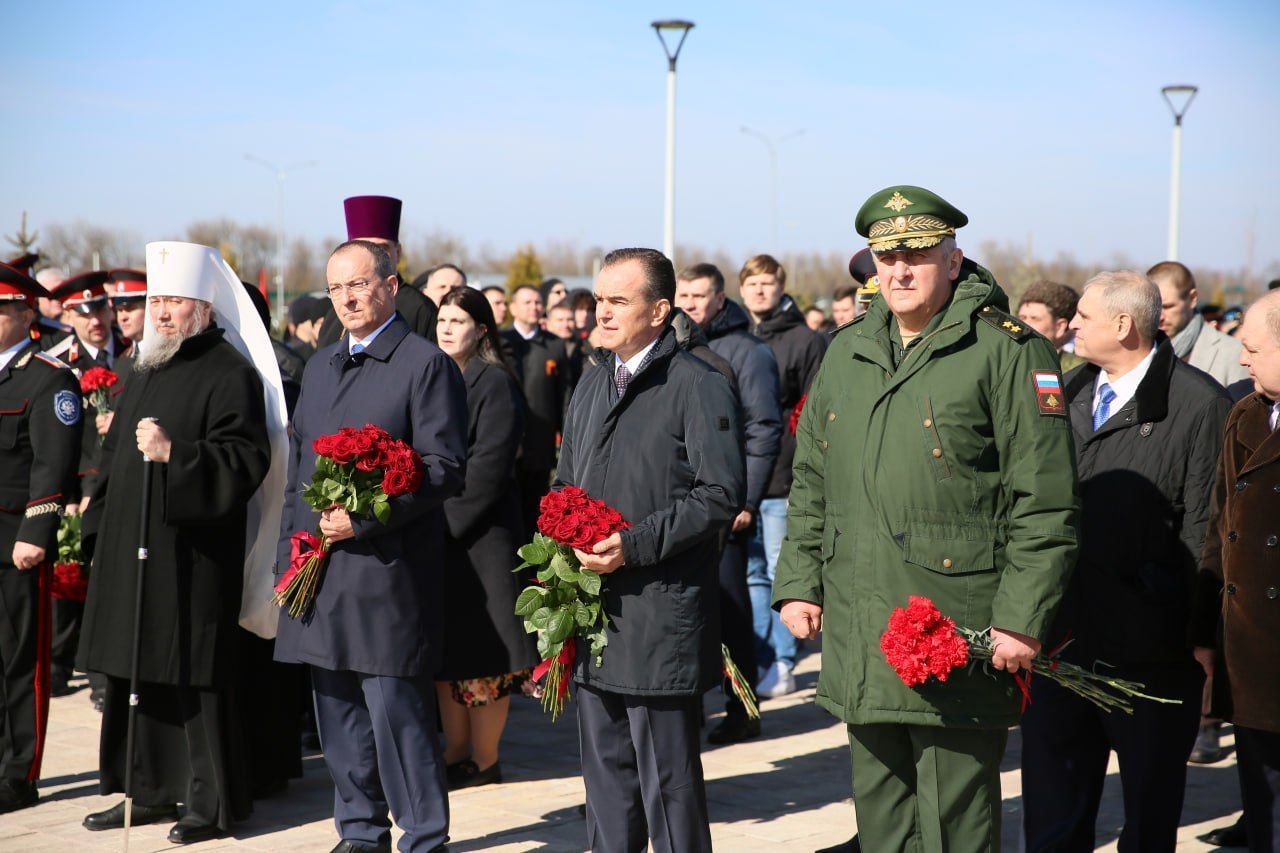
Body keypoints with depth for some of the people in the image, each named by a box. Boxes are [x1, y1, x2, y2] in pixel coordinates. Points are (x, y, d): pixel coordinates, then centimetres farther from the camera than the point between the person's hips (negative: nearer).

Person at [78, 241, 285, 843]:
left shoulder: (230, 373, -9)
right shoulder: (145, 372, 18)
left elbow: (247, 460, -18)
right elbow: (115, 459, 25)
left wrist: (174, 453, -28)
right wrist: (98, 536, 22)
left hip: (191, 557, -8)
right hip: (131, 553, 9)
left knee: (194, 675, -4)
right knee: (137, 673, 13)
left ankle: (213, 800, 5)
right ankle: (149, 790, 24)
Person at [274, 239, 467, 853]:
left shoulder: (426, 364, -5)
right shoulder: (319, 368, 18)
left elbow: (444, 469, -11)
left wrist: (363, 519, -17)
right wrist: (288, 557, 15)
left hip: (388, 572, -7)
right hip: (318, 572, 7)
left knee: (397, 712, -8)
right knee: (338, 715, 12)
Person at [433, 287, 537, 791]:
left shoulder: (495, 384, -8)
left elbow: (488, 466, -15)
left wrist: (444, 522, -18)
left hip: (480, 535, -8)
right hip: (435, 538, 8)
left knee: (484, 654, -2)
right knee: (446, 651, 11)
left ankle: (484, 760, 6)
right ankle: (456, 753, 19)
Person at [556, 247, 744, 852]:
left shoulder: (699, 386, -8)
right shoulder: (592, 384, 17)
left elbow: (721, 496, -13)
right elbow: (566, 481, 25)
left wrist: (635, 545, -18)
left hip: (662, 615, -7)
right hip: (593, 609, 7)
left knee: (667, 774, -1)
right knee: (604, 764, 14)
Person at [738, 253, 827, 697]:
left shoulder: (805, 341, -1)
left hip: (782, 478, -5)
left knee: (781, 573, 0)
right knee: (750, 573, 9)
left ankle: (781, 666, 8)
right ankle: (759, 662, 17)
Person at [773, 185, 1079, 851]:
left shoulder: (1008, 352, -8)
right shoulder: (847, 352, 13)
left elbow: (1046, 504, -11)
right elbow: (810, 483, 20)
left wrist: (1022, 619, -14)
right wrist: (798, 583, 12)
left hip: (960, 644, -6)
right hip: (859, 643, 6)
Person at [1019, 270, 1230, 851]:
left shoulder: (1198, 404, -11)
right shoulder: (1068, 393, 10)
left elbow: (1206, 531, -12)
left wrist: (1203, 642, -13)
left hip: (1149, 649, -6)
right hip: (1062, 635, 6)